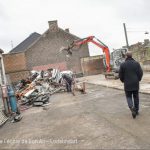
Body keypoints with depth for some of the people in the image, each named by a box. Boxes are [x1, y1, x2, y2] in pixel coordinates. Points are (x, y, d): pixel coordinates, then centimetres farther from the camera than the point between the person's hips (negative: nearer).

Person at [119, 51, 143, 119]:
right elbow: (140, 73, -5)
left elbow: (120, 75, -4)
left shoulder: (123, 64, -7)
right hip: (136, 84, 2)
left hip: (127, 85, -2)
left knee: (129, 97, 11)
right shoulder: (136, 63, -2)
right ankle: (136, 110, 23)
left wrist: (123, 81, 15)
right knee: (136, 97, 15)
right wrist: (138, 80, 12)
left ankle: (132, 108, -12)